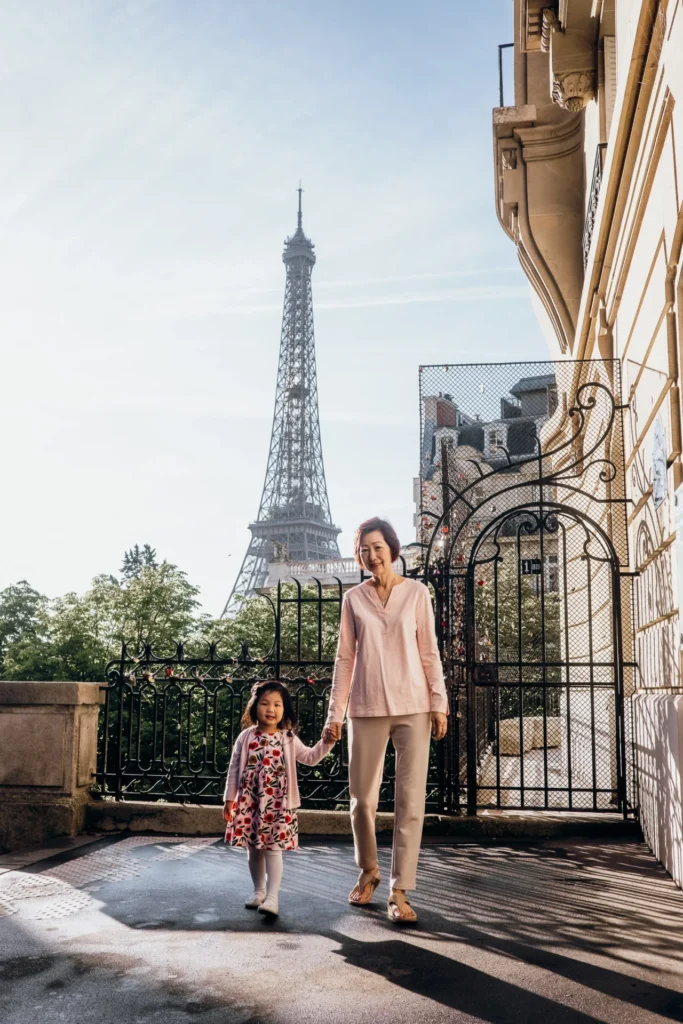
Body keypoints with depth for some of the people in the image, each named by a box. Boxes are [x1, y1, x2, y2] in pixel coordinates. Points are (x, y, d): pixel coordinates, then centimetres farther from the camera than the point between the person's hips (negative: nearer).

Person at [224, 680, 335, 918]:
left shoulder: (288, 739, 3)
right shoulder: (246, 737, 2)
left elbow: (310, 757, 1)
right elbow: (235, 769, 5)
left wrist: (327, 742, -14)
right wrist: (229, 799, 3)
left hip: (277, 803, -1)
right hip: (249, 800, 2)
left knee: (273, 849, -6)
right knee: (253, 849, 12)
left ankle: (272, 897, -5)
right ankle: (259, 891, 29)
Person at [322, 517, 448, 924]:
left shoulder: (417, 592, 3)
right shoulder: (354, 598, 5)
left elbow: (429, 652, 3)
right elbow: (345, 658, 5)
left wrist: (439, 703, -3)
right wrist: (335, 714, 3)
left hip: (413, 707, -1)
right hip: (367, 708, 1)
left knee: (411, 799, -3)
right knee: (363, 797, 9)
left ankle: (400, 890, 6)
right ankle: (368, 871, 32)